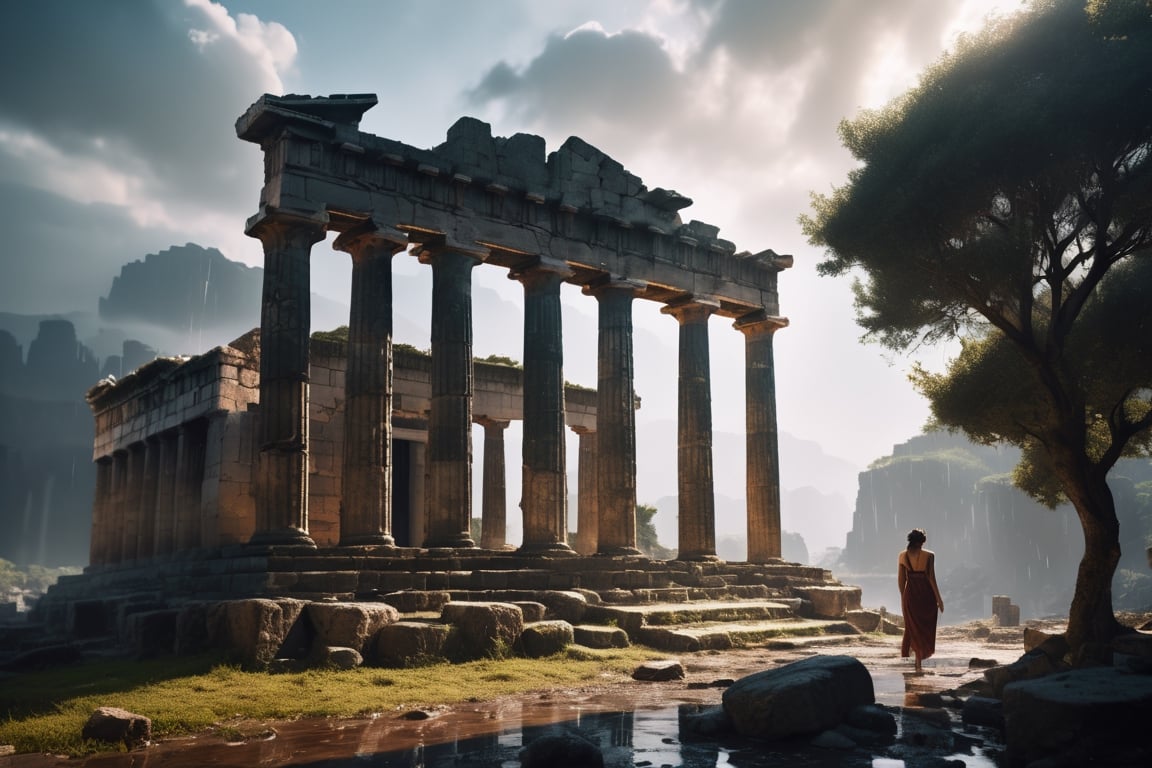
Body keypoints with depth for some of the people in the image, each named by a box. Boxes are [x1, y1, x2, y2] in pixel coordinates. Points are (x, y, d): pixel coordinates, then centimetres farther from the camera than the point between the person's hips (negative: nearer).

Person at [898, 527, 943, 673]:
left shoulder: (903, 556, 0)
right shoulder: (928, 555, -10)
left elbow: (901, 579, 3)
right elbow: (931, 578, -12)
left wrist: (903, 598, 15)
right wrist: (938, 598, -5)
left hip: (910, 595, 3)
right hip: (926, 595, -3)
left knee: (913, 626, 15)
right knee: (925, 628, 9)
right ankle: (918, 663, 6)